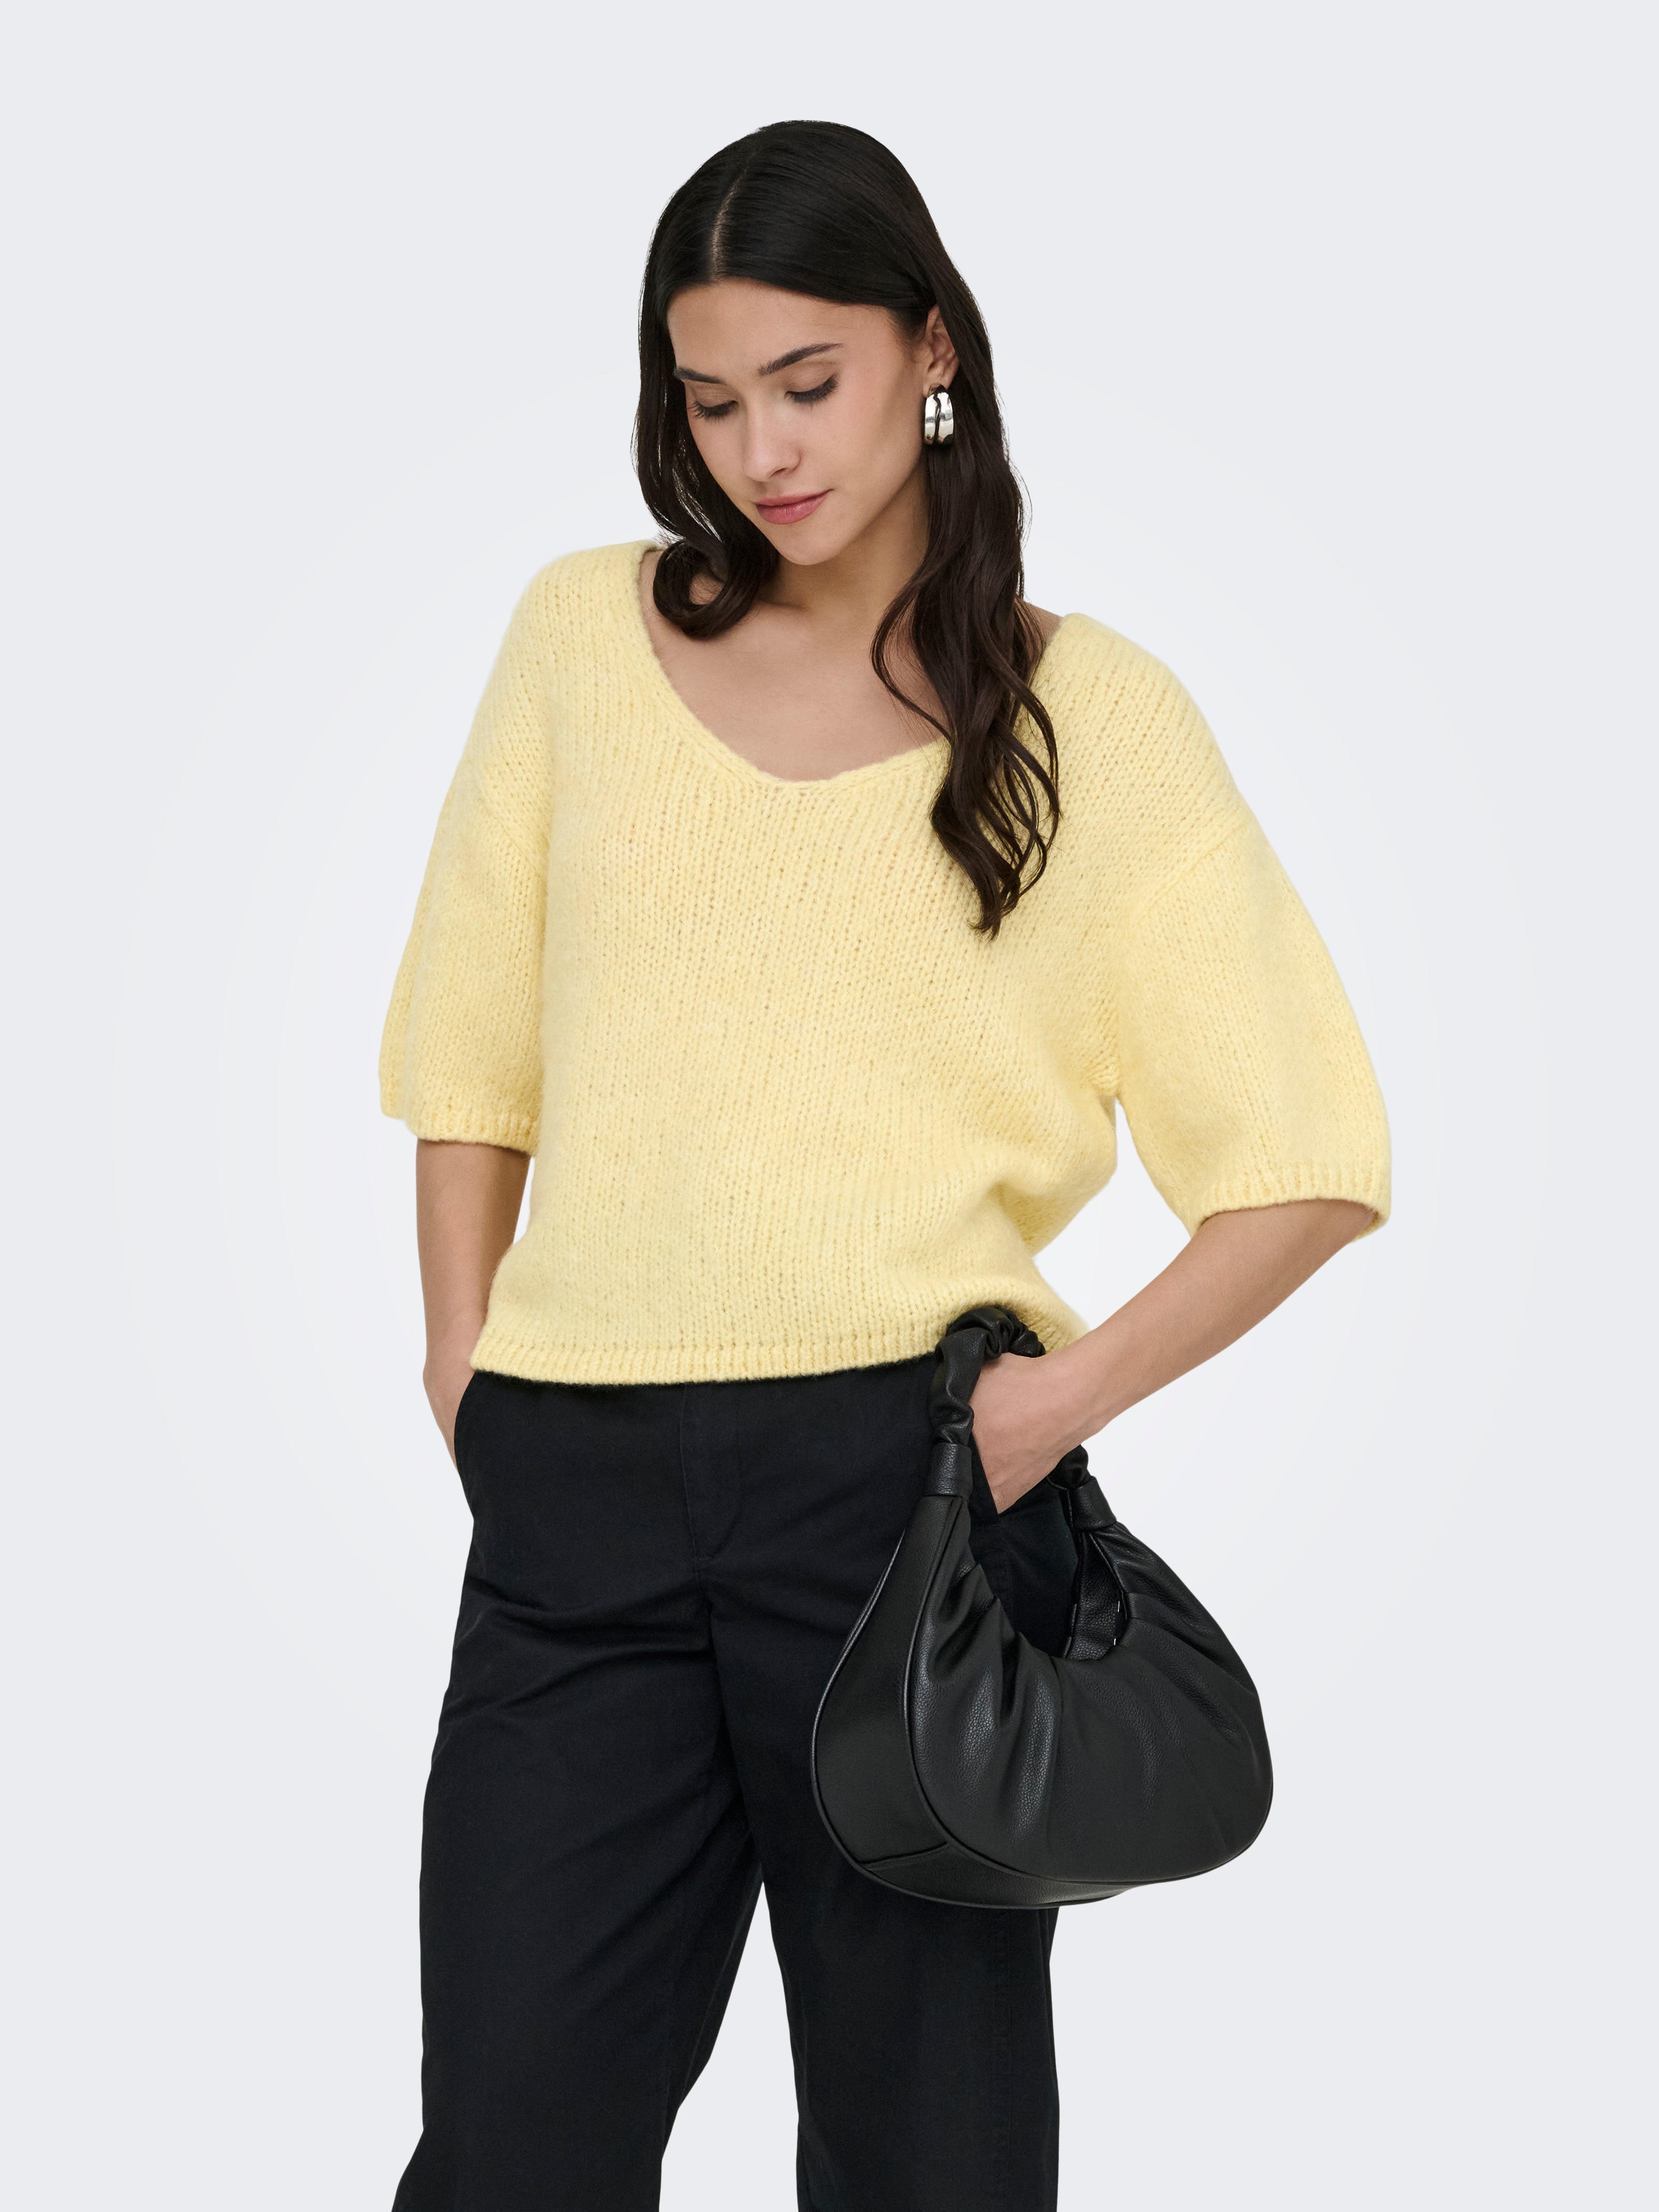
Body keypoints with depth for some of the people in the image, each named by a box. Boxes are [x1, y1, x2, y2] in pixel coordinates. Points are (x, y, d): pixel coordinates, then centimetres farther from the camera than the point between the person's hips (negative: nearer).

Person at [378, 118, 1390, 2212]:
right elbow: (469, 1047, 15)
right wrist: (463, 1368, 6)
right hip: (580, 1490, 2)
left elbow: (1307, 1162, 1)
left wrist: (1071, 1390, -11)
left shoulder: (1090, 711, 2)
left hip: (907, 1483, -2)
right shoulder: (585, 634, 10)